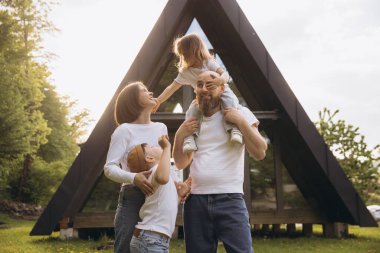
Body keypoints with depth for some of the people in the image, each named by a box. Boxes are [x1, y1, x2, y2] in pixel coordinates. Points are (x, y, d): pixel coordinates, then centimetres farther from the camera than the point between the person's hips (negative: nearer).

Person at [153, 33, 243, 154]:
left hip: (222, 92, -3)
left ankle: (234, 130, -47)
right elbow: (172, 88, 2)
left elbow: (225, 74, -23)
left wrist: (222, 78, -48)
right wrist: (158, 101, -4)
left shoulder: (208, 62, -11)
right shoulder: (185, 72, 0)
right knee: (192, 110, -26)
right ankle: (190, 136, -32)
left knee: (229, 102, -37)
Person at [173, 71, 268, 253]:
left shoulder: (240, 113, 3)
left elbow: (259, 153, -4)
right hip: (196, 201, 4)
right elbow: (180, 163, 18)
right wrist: (179, 135, 3)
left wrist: (241, 122, -11)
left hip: (230, 199, -4)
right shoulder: (192, 121, 15)